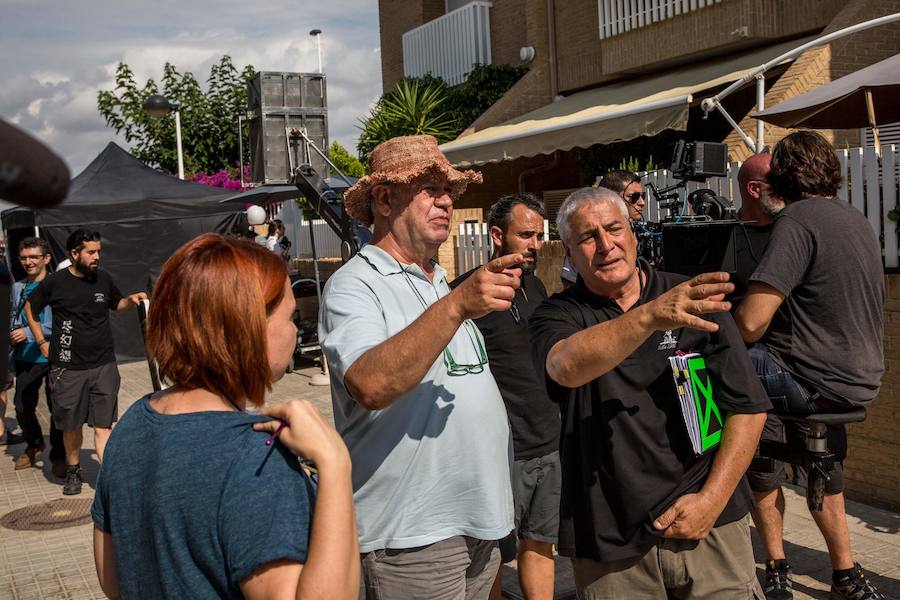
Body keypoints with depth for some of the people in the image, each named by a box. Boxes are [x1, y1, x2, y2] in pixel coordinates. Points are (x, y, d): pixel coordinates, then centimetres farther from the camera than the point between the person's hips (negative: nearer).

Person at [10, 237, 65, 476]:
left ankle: (58, 456, 19)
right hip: (26, 357, 5)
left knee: (58, 409, 2)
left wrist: (29, 332, -16)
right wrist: (13, 335, 2)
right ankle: (34, 444, 38)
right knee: (23, 408, 11)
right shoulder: (18, 287, 11)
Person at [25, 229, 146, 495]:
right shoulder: (55, 282, -5)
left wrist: (131, 300, -1)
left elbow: (117, 304, 21)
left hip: (104, 365, 1)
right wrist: (42, 343, 6)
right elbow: (30, 308, 11)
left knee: (103, 424, -1)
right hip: (68, 367, -1)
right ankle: (73, 471, 33)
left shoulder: (103, 279, 2)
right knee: (71, 424, 12)